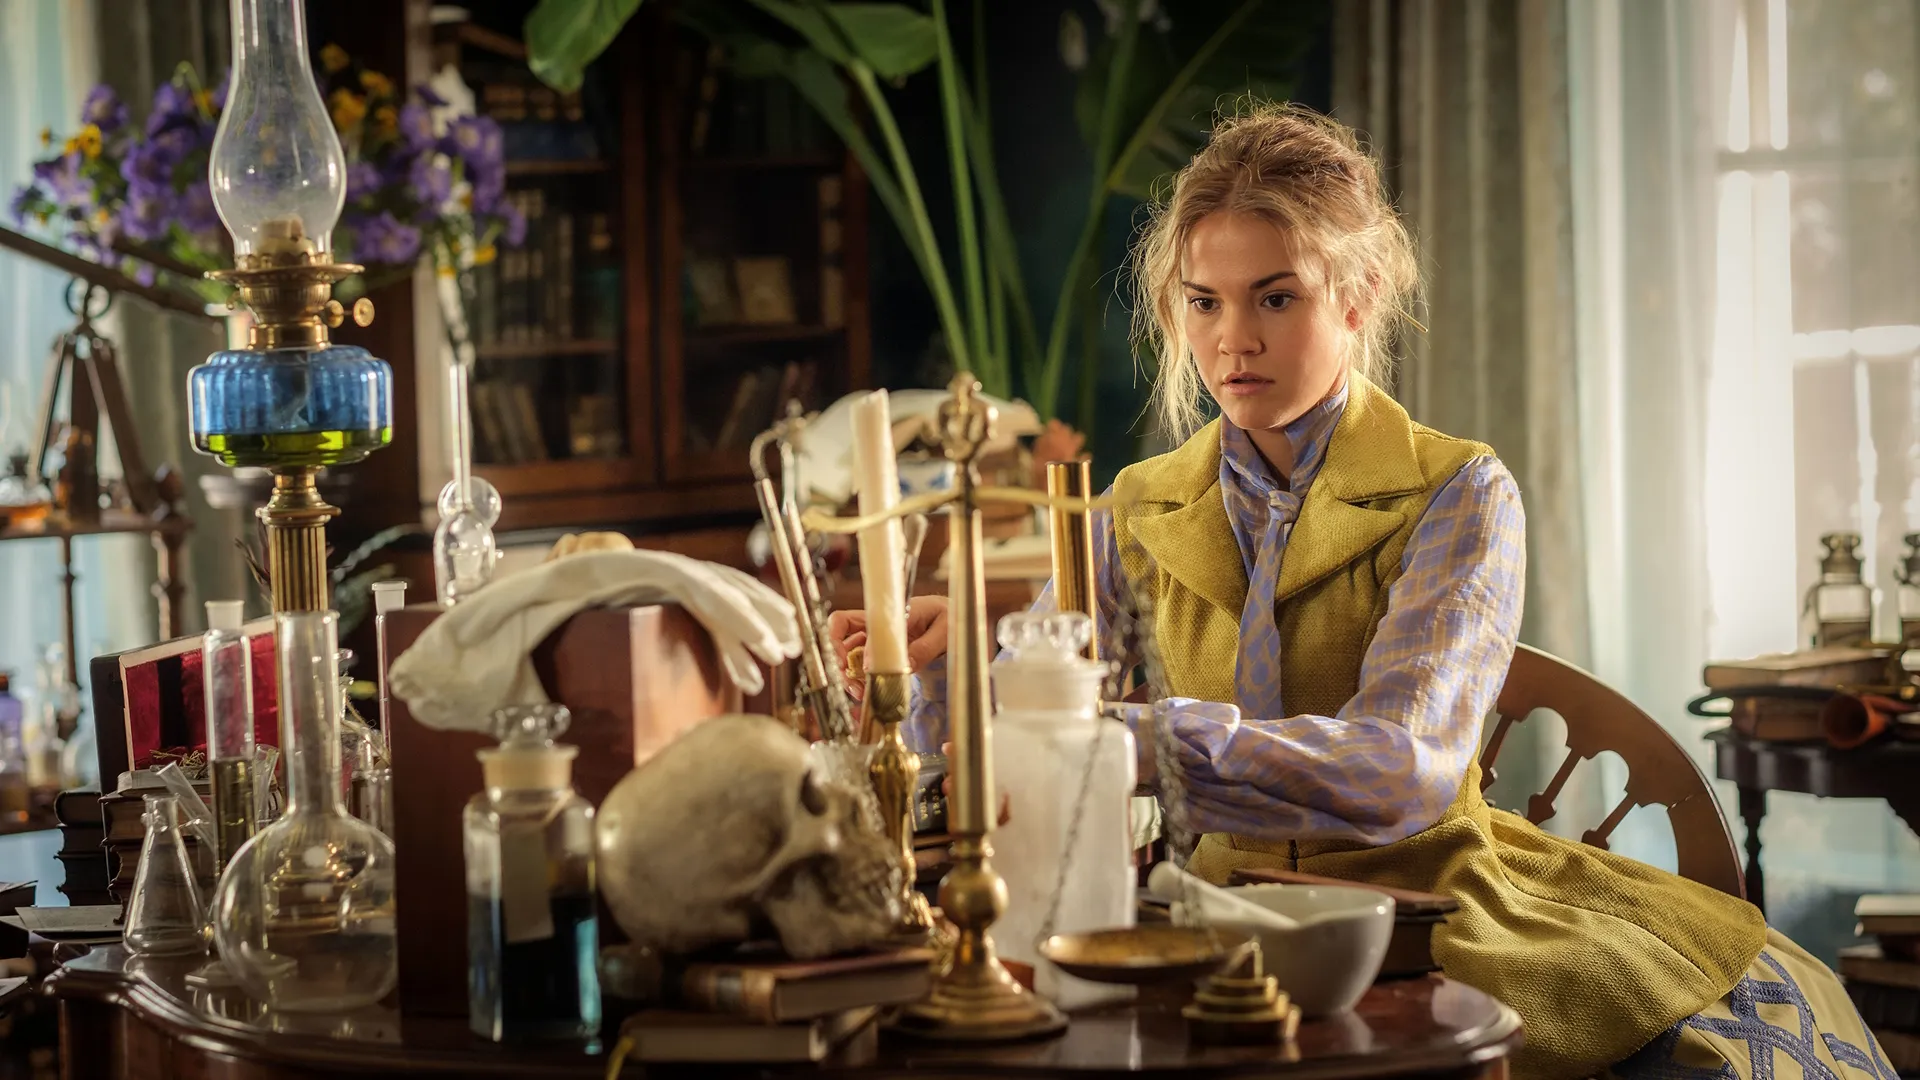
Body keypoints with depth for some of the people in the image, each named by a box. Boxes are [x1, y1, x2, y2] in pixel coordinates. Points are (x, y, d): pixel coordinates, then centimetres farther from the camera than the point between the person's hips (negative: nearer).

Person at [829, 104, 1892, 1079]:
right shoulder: (1142, 516, 9)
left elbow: (1402, 766, -21)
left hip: (1426, 901, -3)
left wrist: (1129, 741, -35)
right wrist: (950, 661, -17)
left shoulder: (1458, 497, -4)